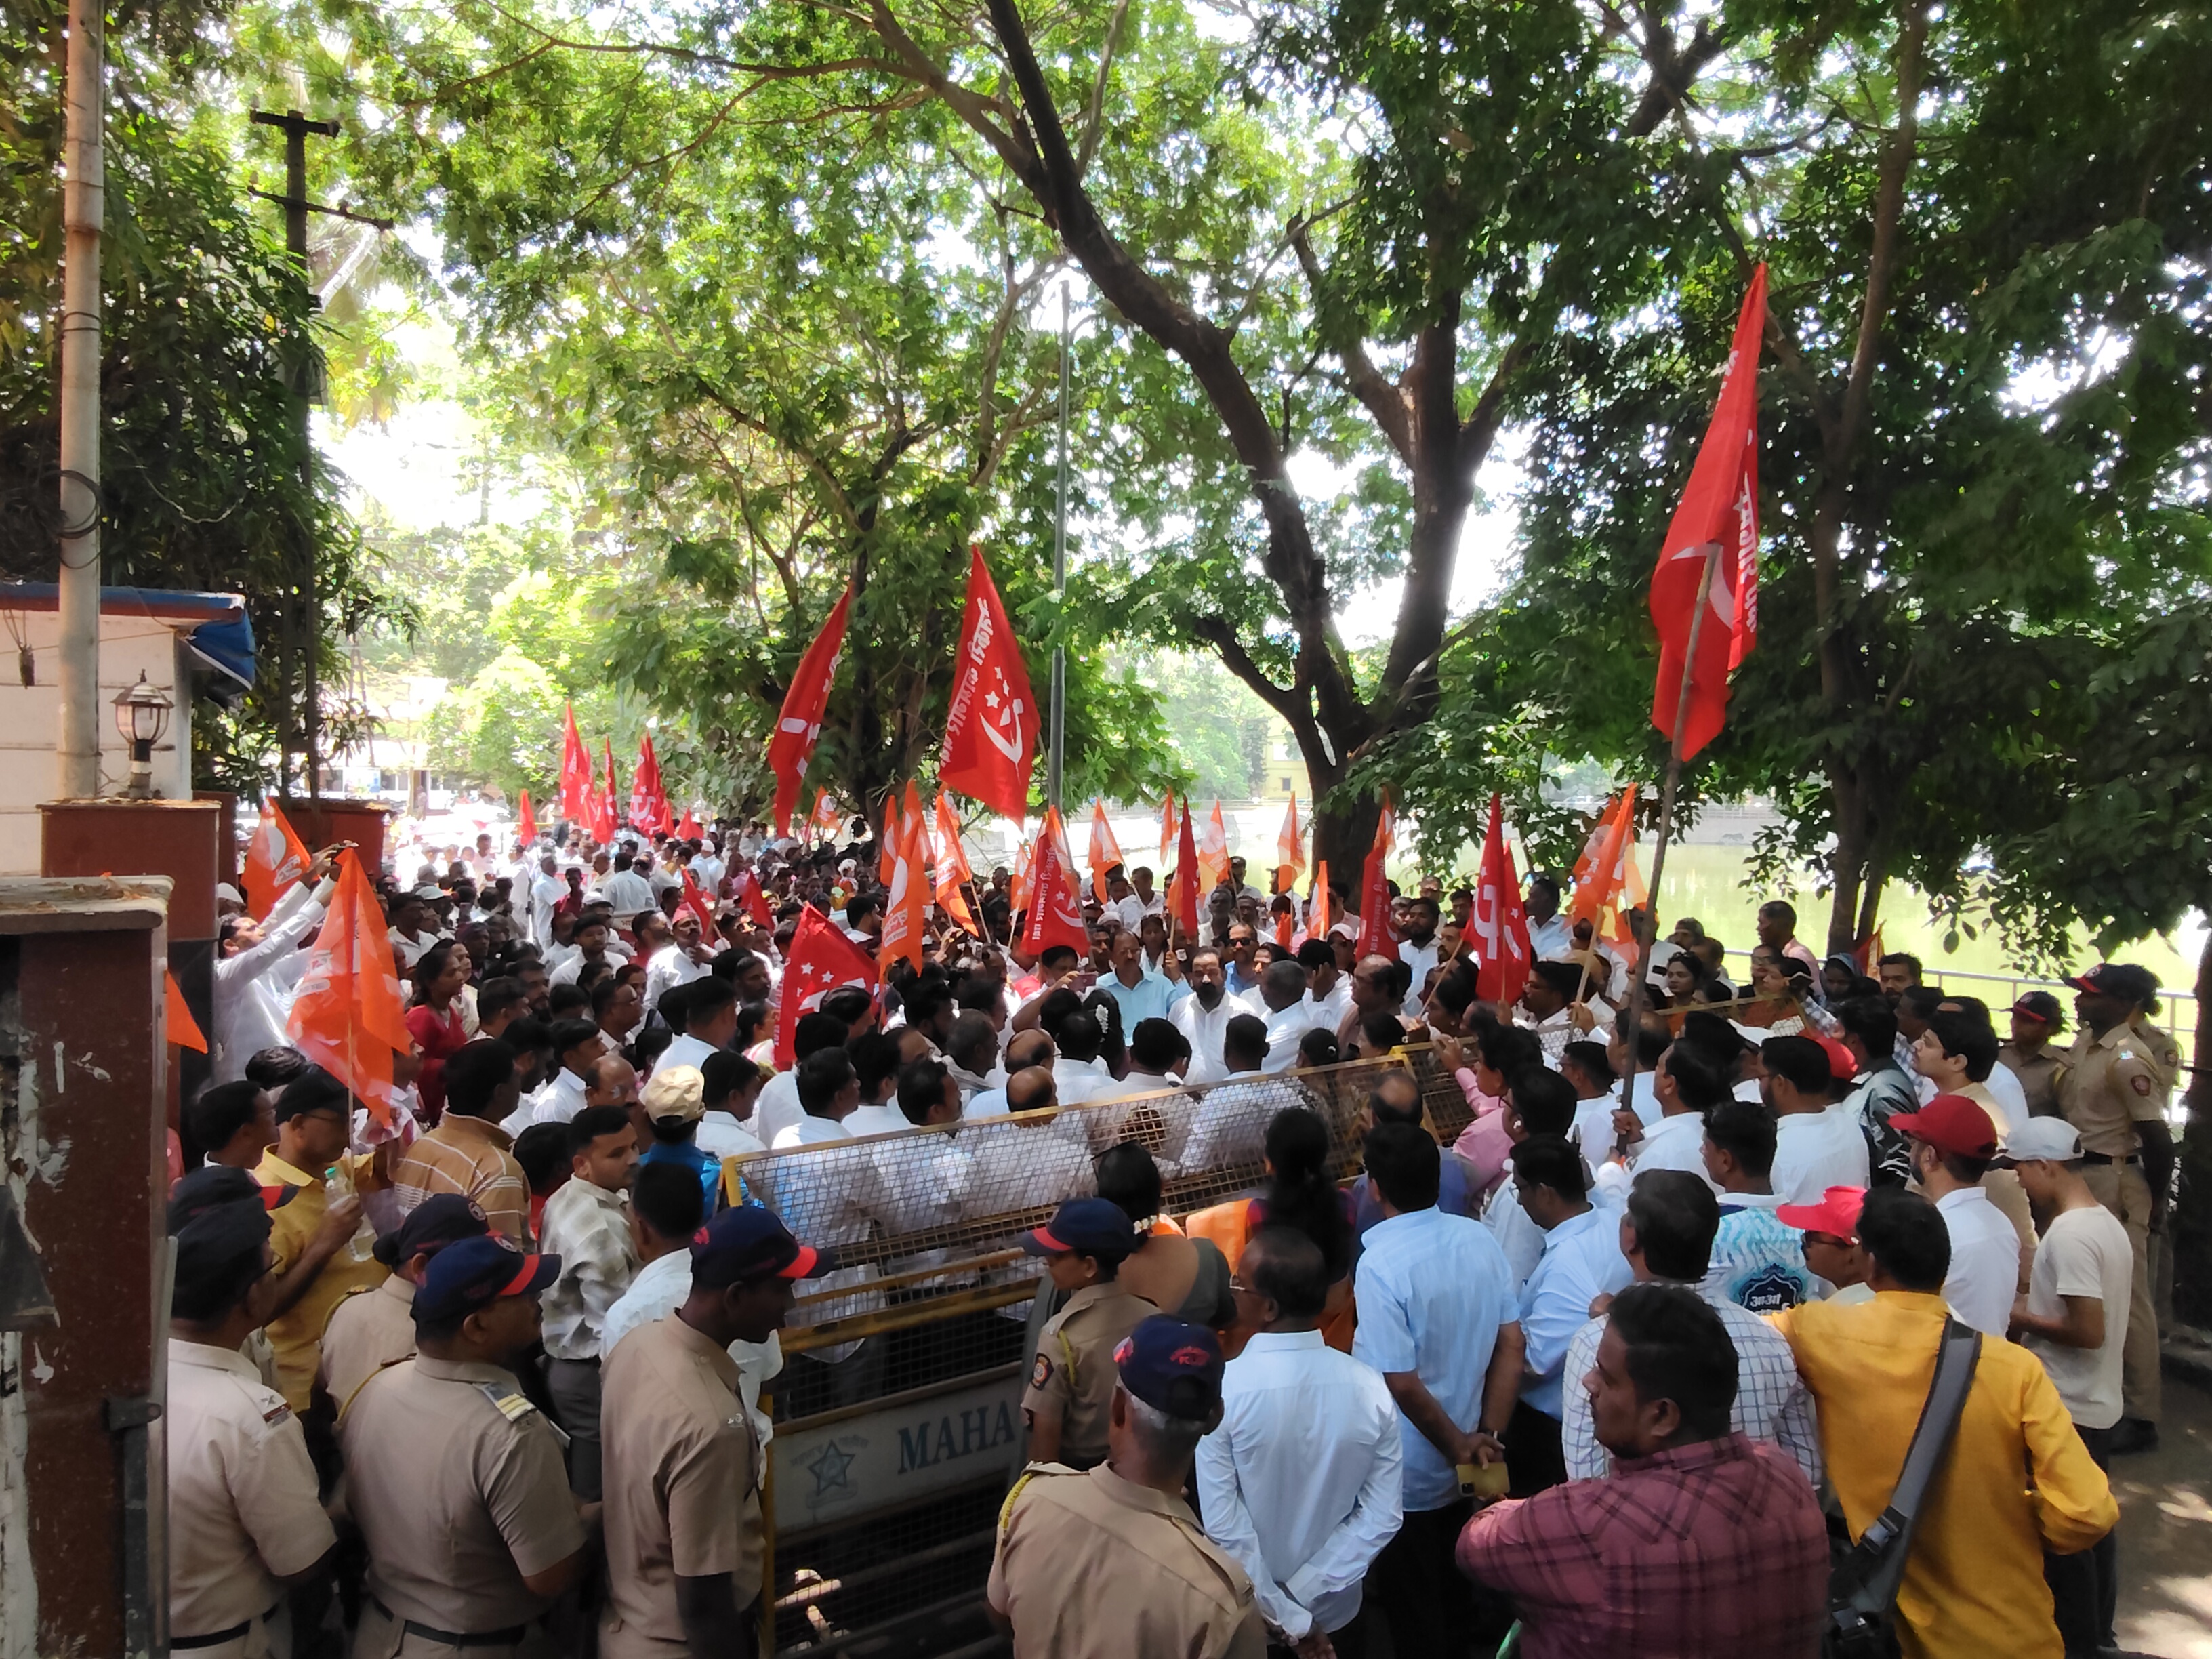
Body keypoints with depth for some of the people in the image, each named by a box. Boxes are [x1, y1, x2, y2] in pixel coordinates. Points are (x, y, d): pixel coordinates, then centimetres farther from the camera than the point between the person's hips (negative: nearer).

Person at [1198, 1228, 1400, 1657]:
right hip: (1334, 1608, 2)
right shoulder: (1370, 1388, -15)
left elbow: (1222, 1523, -23)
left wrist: (1281, 1614, -13)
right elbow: (1383, 1517, -11)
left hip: (1249, 1619, -2)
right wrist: (1304, 1592, -8)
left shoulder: (1218, 1391, -25)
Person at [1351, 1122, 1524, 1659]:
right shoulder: (1480, 1239, -8)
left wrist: (1458, 1448, -11)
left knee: (1413, 1616, 16)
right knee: (1456, 1594, 29)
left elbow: (1403, 1385, -25)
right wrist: (1487, 1435, -1)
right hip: (1467, 1468, 6)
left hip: (1411, 1477, -6)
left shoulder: (1380, 1263, -27)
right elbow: (1511, 1346, -4)